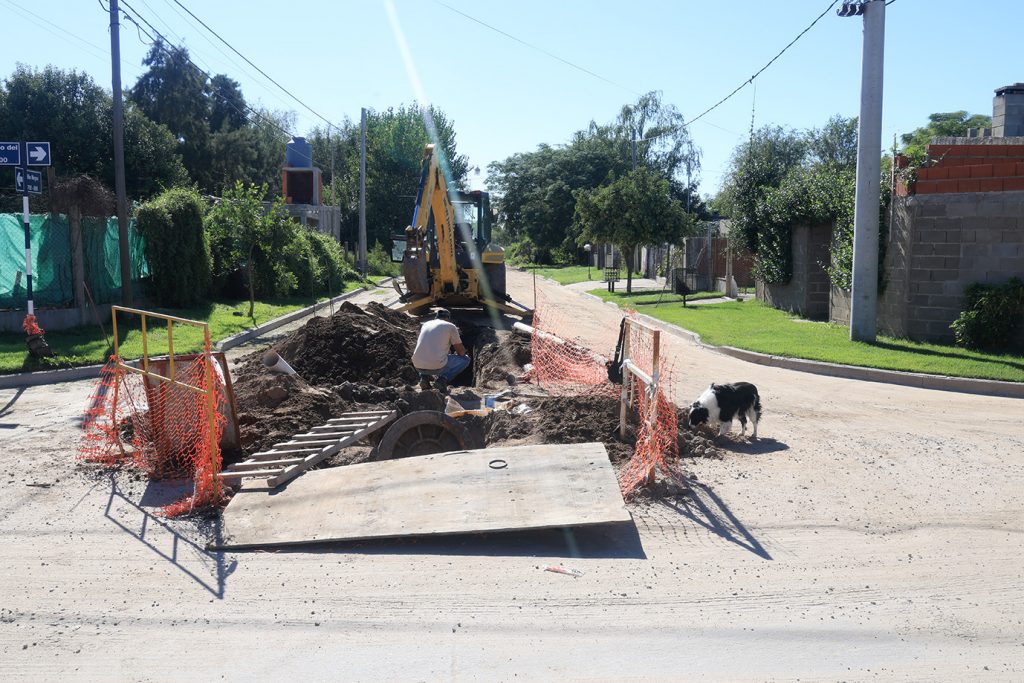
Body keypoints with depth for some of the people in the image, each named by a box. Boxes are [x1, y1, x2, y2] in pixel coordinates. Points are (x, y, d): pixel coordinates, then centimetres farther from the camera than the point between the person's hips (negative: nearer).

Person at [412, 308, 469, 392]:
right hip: (437, 367, -5)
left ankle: (424, 377, 13)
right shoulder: (451, 326, 5)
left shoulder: (425, 324, 20)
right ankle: (444, 378, -2)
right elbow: (461, 352, 7)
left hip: (418, 366, 5)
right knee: (465, 359, 18)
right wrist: (456, 354, 32)